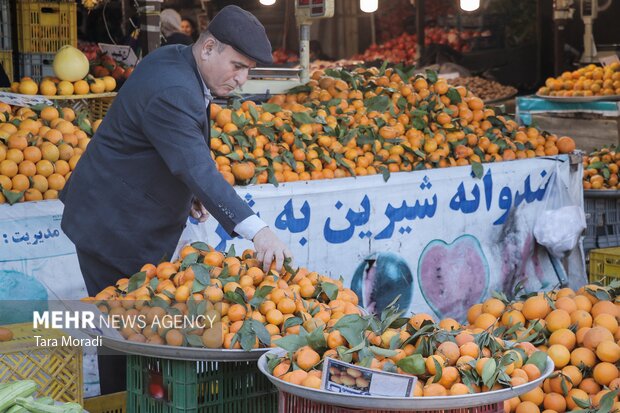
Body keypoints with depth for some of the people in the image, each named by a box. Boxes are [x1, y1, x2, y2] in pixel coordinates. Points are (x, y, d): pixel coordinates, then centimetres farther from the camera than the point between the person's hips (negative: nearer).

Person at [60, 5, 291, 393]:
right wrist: (257, 231, -48)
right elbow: (199, 170, -40)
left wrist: (190, 191, 8)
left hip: (134, 221, 11)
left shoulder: (175, 59, 3)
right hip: (115, 228, -11)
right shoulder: (173, 94, -30)